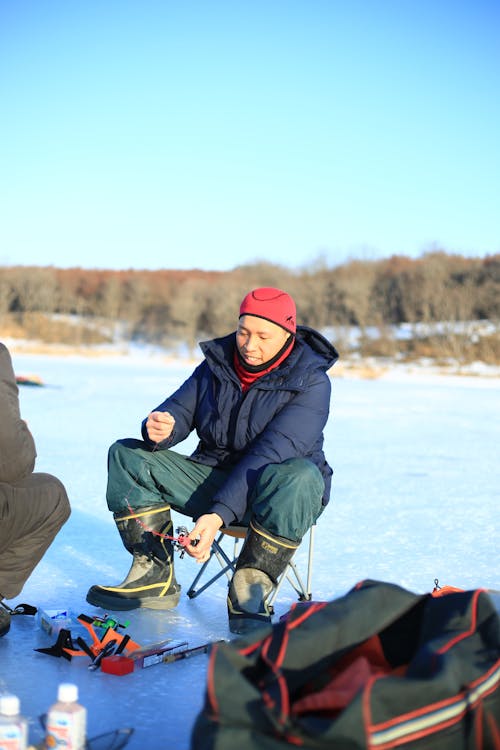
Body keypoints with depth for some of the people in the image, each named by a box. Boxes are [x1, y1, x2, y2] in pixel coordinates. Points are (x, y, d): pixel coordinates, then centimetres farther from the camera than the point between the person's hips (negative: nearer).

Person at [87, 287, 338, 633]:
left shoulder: (311, 381, -17)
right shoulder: (217, 362, 1)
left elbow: (271, 455, -28)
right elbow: (179, 411, -3)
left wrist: (219, 514, -38)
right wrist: (159, 429, -31)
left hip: (273, 495, -5)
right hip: (213, 477, 5)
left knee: (300, 476, -40)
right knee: (127, 455, -9)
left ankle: (249, 592, -27)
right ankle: (155, 578, -15)